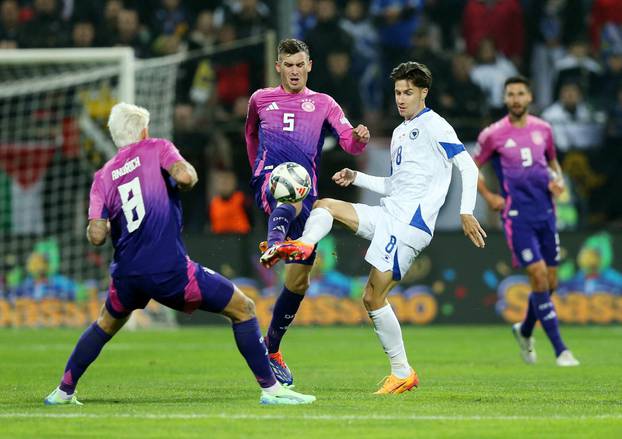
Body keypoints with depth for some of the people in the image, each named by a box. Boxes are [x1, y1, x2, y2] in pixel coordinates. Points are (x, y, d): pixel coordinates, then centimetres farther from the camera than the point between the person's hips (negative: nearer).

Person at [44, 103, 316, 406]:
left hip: (127, 275, 4)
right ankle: (270, 389, -1)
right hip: (169, 269, -4)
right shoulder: (156, 148, 4)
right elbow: (185, 176, -16)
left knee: (106, 324, 34)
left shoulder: (103, 177, 11)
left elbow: (96, 236, 1)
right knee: (243, 309, 6)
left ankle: (64, 391, 35)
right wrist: (190, 172, 7)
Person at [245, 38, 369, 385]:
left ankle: (272, 349, 16)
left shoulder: (323, 104, 13)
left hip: (306, 194, 2)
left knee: (299, 280, 1)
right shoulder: (261, 100, 16)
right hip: (270, 182, -2)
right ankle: (274, 243, -74)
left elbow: (349, 141, 0)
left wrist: (360, 138, -23)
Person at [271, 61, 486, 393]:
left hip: (411, 220, -9)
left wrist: (466, 212, -21)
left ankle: (402, 373, -4)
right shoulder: (399, 132, 22)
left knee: (373, 297, -11)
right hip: (387, 214, 9)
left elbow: (468, 167, -12)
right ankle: (304, 245, -25)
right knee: (324, 206, 4)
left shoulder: (434, 126, -5)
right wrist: (356, 177, 19)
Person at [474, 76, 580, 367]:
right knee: (538, 275, -15)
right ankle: (560, 350, -11)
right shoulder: (493, 134, -4)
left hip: (545, 212, 5)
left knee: (550, 281, 7)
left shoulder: (542, 129, 8)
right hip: (517, 215, -5)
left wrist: (558, 180, 3)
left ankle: (525, 331, 36)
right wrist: (488, 196, -3)